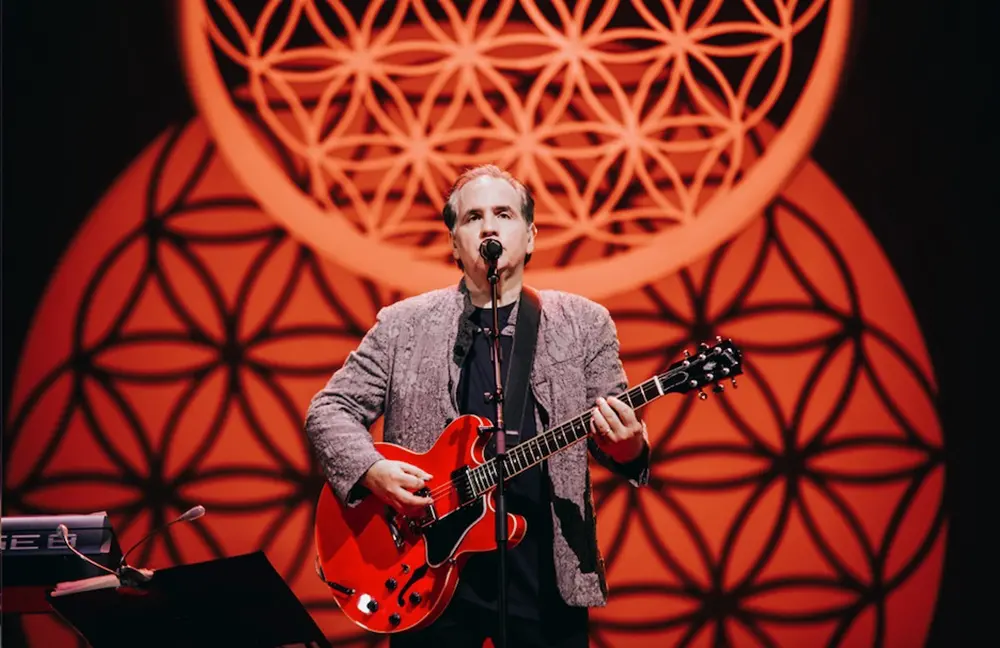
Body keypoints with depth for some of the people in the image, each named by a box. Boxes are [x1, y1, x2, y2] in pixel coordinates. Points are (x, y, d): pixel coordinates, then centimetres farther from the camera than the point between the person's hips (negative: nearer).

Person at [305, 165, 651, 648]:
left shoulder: (583, 324, 7)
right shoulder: (402, 325, 5)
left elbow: (619, 428, 6)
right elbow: (329, 409, 7)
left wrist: (626, 449, -18)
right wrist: (371, 470, -12)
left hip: (545, 572, 0)